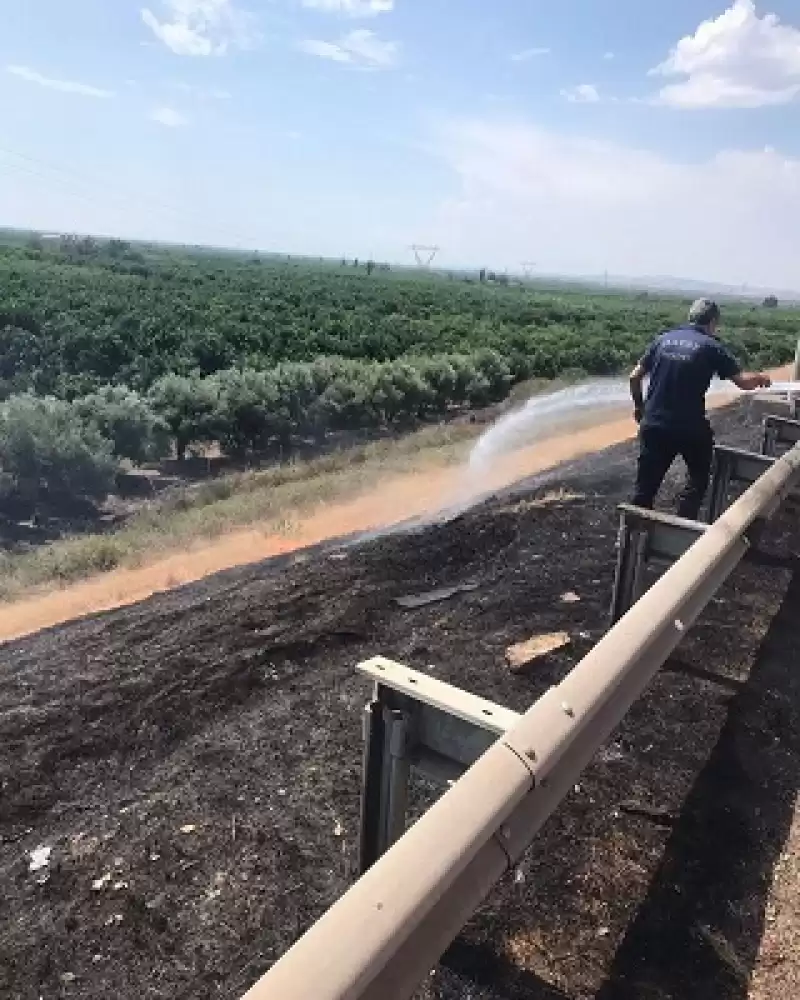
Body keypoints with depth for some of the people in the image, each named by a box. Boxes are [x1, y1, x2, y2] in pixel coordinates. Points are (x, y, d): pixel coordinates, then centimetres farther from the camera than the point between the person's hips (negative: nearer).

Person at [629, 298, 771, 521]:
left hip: (653, 425, 3)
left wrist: (639, 406, 21)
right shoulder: (712, 347, -3)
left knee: (646, 484, 12)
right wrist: (760, 379, 17)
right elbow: (743, 381, -5)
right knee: (698, 477, 22)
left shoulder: (663, 339, 7)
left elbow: (634, 377, 7)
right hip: (690, 427, -3)